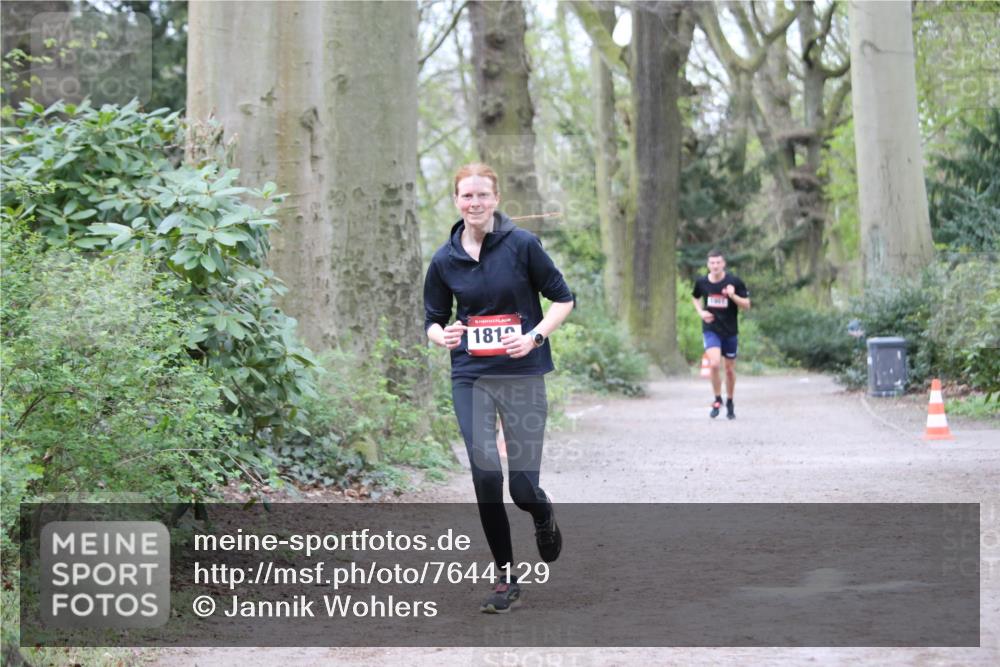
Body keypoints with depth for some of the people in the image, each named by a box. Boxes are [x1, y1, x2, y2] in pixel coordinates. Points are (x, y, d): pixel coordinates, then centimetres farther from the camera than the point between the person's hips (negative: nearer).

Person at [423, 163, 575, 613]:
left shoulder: (522, 245, -5)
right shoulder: (444, 261, 3)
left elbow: (562, 298, 2)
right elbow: (433, 319, 13)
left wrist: (535, 336, -14)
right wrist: (442, 335, -10)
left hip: (523, 374, -2)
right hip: (470, 377, 2)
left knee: (523, 488, -4)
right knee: (485, 478, -8)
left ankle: (544, 517, 35)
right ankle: (506, 582, 7)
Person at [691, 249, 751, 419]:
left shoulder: (734, 282, -9)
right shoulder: (701, 282, -2)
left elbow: (746, 305, -5)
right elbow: (695, 297, 19)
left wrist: (733, 296, -23)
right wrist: (701, 312, 1)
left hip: (730, 331, 0)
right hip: (710, 329, 0)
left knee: (730, 369, 10)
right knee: (714, 364, -20)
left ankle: (730, 402, 30)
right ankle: (717, 400, -1)